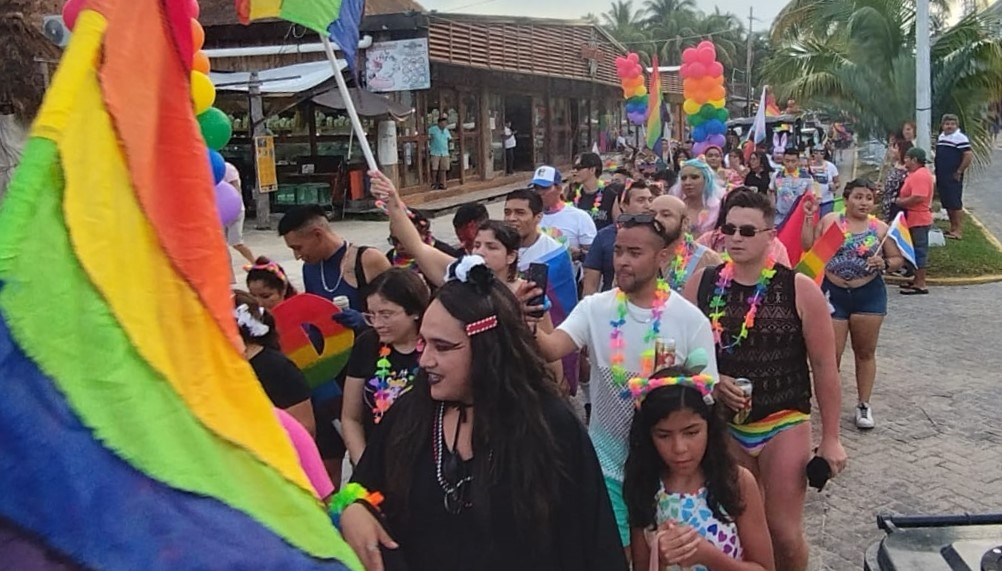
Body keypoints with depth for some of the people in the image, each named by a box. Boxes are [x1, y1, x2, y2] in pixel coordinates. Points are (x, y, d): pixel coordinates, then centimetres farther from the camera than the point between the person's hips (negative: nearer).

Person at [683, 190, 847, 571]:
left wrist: (830, 438, -3)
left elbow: (824, 367, -5)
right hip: (723, 424, 2)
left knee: (783, 532, 2)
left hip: (784, 423, -2)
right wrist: (710, 381, -16)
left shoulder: (799, 290, -11)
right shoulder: (701, 285, -4)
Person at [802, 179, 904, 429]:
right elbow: (809, 248, -3)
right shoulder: (830, 220, 0)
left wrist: (884, 264, -15)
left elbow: (898, 259, 5)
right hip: (833, 293, -1)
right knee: (831, 354, 2)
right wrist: (809, 219, -8)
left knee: (865, 352, 12)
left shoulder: (880, 228, 1)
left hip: (869, 295, 1)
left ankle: (864, 405, 23)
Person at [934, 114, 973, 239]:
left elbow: (969, 156, -18)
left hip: (953, 178, -8)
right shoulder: (941, 137, 14)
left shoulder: (960, 138, -12)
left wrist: (959, 172, -15)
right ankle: (952, 228, 23)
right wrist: (937, 173, 15)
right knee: (947, 204, 13)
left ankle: (958, 231, -1)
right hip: (942, 177, 8)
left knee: (956, 205, -5)